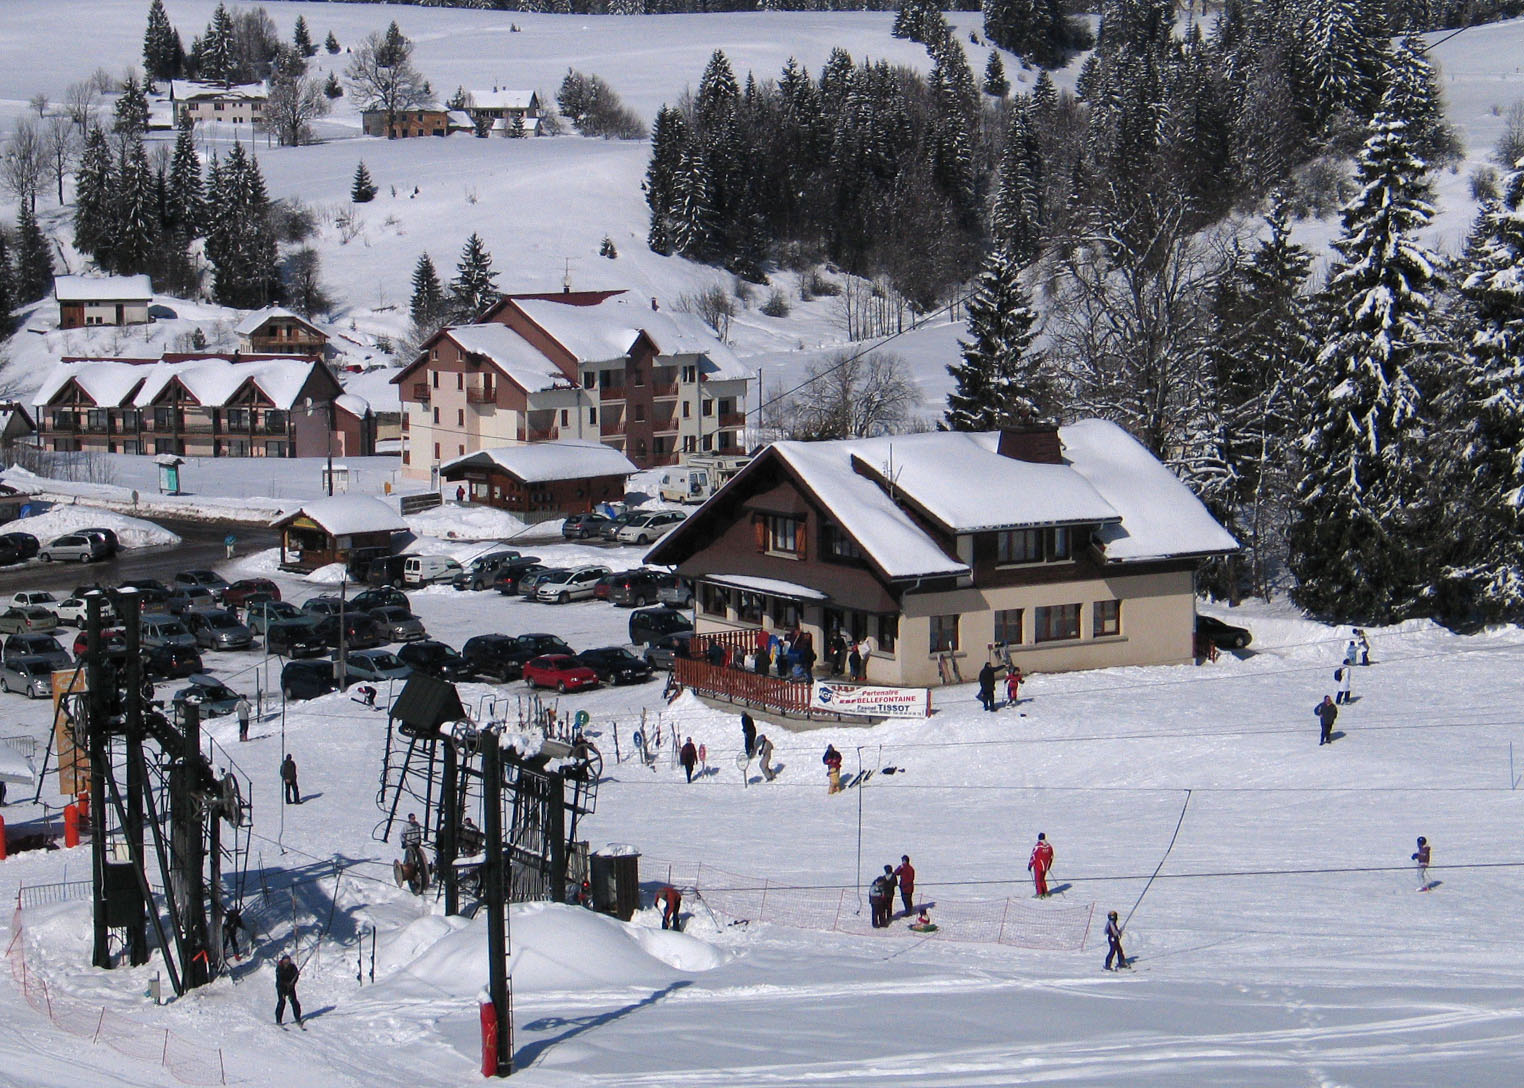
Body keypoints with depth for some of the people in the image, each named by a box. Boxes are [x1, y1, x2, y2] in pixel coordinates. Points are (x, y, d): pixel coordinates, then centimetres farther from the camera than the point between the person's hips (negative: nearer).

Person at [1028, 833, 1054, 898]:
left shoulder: (1037, 847, -19)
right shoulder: (1049, 846, 0)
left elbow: (1033, 857, -16)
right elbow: (1051, 857, 11)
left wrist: (1029, 866, -5)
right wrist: (1049, 865, 24)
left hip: (1038, 866, -5)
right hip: (1045, 867, 6)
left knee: (1038, 880, 4)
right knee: (1043, 879, 20)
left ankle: (1039, 894, 0)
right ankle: (1045, 893, 20)